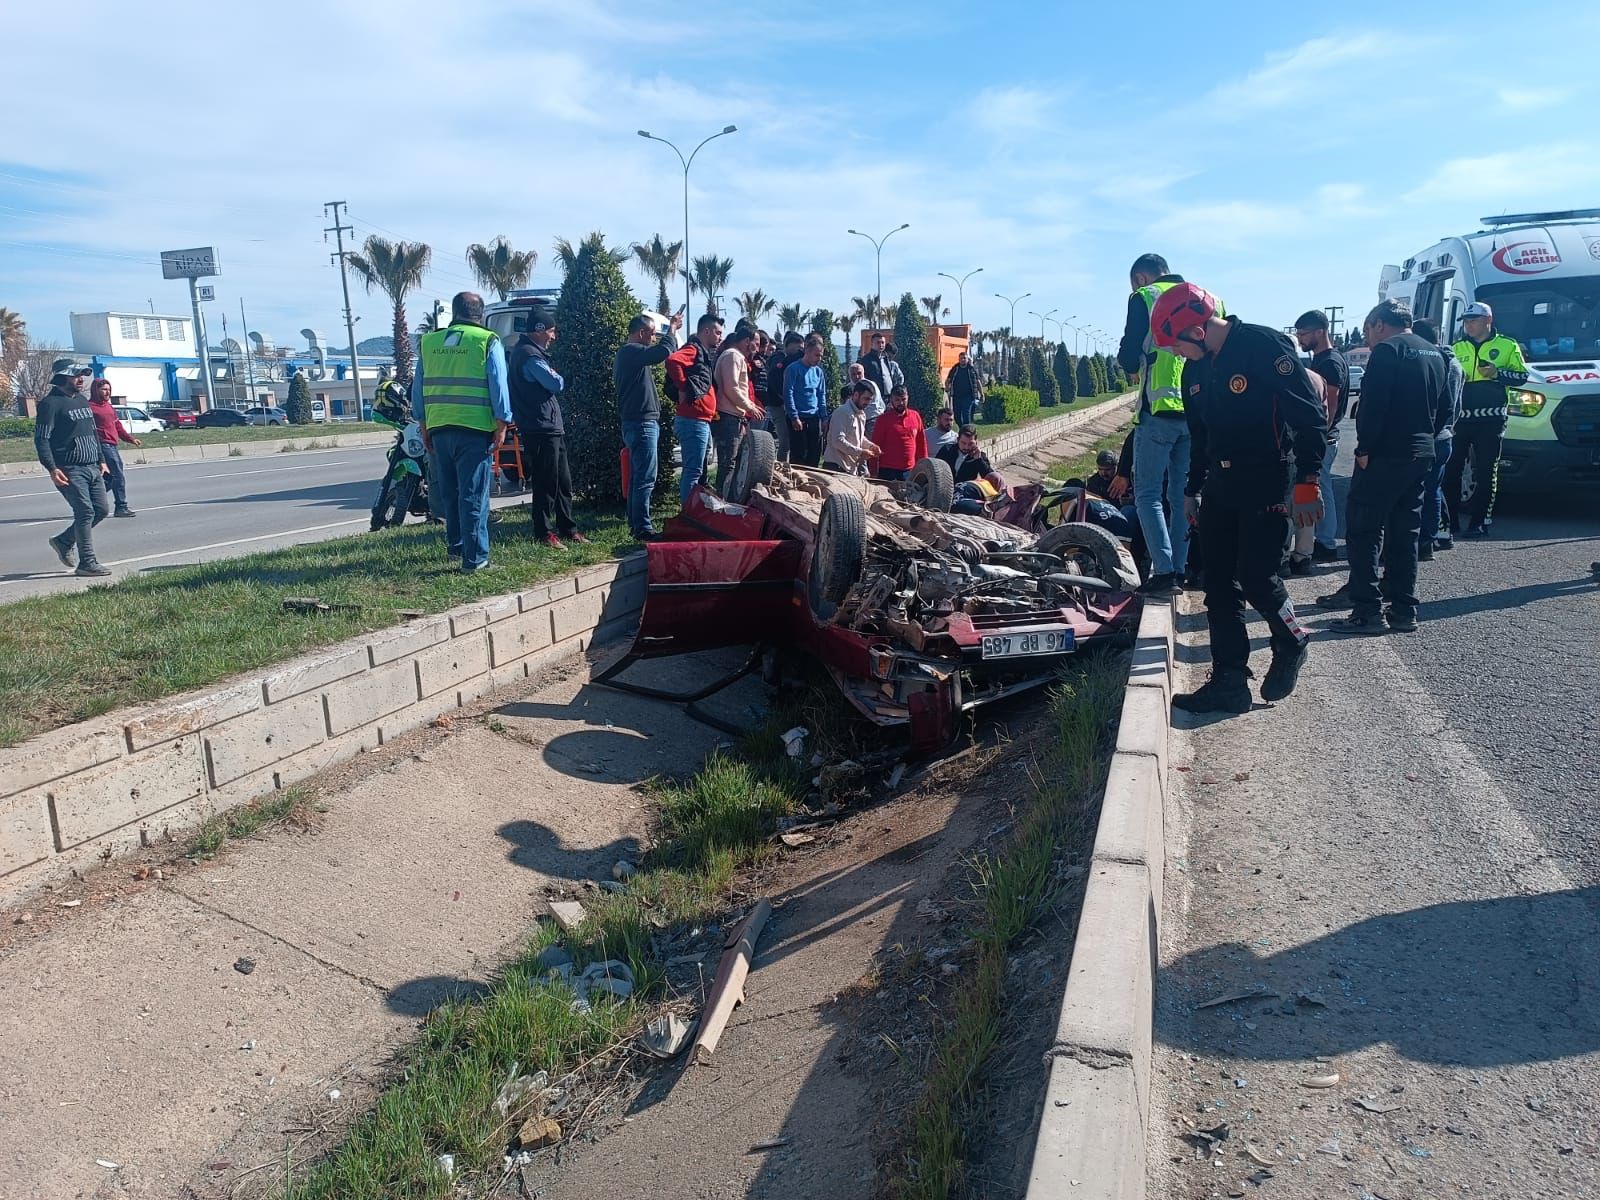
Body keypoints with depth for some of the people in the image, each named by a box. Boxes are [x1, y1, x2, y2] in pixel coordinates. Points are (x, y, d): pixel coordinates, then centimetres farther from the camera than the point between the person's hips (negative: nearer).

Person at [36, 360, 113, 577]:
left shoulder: (82, 401, 17)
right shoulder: (50, 403, -8)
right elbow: (41, 439, -12)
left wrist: (101, 460, 20)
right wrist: (52, 469, -19)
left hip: (92, 468, 8)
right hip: (69, 470, -8)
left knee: (102, 510, 7)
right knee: (85, 512, -11)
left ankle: (63, 541, 25)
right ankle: (87, 563, -5)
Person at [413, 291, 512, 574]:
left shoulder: (429, 342, 9)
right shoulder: (487, 341, -3)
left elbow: (418, 387, 12)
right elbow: (498, 386, -7)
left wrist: (423, 425, 18)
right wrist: (501, 425, -2)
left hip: (439, 428, 4)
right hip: (475, 429, -4)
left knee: (448, 492, 18)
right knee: (474, 496, -3)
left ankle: (456, 542, 31)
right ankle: (474, 558, -3)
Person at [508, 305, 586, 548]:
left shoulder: (527, 351, 18)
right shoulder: (530, 355, -16)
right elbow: (555, 384, -18)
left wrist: (553, 378, 1)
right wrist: (557, 377, 2)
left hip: (552, 428, 10)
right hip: (541, 429, -10)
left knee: (563, 481, 15)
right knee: (546, 483, -5)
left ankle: (566, 528, 22)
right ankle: (543, 534, 2)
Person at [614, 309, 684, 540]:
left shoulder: (627, 353, 19)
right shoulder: (631, 351, -14)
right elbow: (663, 352, -25)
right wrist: (672, 328, -14)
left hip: (637, 423, 11)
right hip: (642, 423, -11)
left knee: (637, 477, 14)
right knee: (646, 479, -11)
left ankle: (635, 523, 19)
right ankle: (643, 528, -10)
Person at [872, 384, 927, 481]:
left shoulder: (915, 416, 8)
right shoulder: (883, 419, -2)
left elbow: (921, 442, 13)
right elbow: (876, 445, -2)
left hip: (909, 470, 3)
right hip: (887, 470, -3)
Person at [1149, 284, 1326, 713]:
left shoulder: (1265, 346, -13)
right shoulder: (1195, 371, 10)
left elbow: (1311, 416, -14)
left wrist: (1307, 483, -18)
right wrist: (1191, 491, 21)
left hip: (1267, 487, -7)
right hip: (1219, 488, 7)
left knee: (1257, 577, -9)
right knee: (1219, 585, 4)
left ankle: (1291, 644, 21)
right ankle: (1229, 682, 11)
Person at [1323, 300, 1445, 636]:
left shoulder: (1387, 350, -10)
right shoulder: (1434, 354, 18)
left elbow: (1373, 404, -19)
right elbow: (1444, 409, 20)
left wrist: (1364, 449, -14)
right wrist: (1424, 438, 18)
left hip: (1386, 456, -9)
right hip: (1422, 455, 9)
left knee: (1363, 531, -5)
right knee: (1405, 534, 12)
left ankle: (1368, 611, -9)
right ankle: (1404, 611, 14)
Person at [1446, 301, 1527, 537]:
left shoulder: (1507, 346, 7)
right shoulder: (1456, 349, 16)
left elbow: (1522, 376, 2)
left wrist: (1498, 373, -14)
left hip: (1490, 420, -3)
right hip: (1459, 418, 3)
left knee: (1486, 473, 0)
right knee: (1451, 471, 1)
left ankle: (1480, 522, 5)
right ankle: (1450, 521, 8)